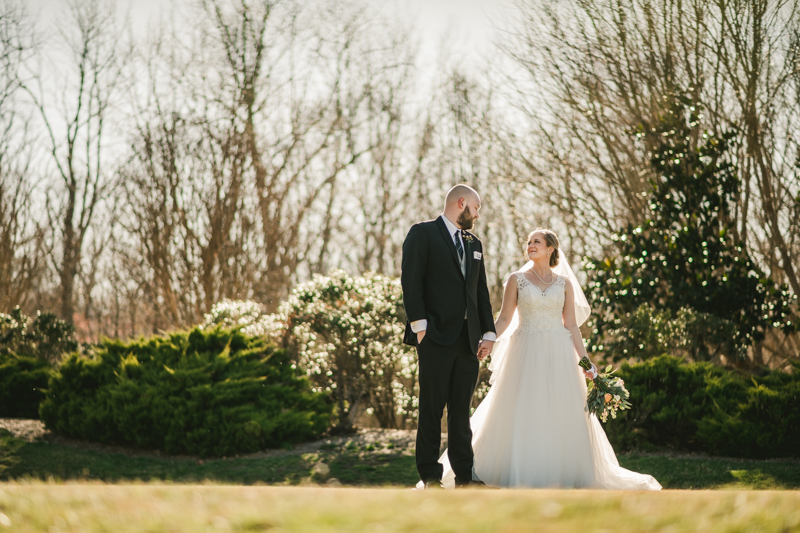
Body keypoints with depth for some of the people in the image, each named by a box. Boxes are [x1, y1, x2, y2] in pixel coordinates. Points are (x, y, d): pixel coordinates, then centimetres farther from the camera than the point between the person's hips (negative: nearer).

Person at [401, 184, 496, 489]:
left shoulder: (474, 244, 21)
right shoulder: (423, 234, 2)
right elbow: (411, 280, -7)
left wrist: (489, 332, 10)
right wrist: (419, 324, -15)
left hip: (468, 338, 6)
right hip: (437, 337, -6)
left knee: (462, 409, 6)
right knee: (432, 408, -3)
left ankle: (464, 475, 8)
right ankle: (430, 476, 0)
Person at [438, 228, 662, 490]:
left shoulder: (564, 283, 7)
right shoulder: (517, 279, 5)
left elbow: (571, 325, 7)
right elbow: (504, 319, 4)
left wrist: (585, 360, 1)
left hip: (559, 355, 1)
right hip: (526, 353, -1)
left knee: (561, 415, -1)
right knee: (523, 414, -4)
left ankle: (562, 474, 7)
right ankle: (521, 475, 1)